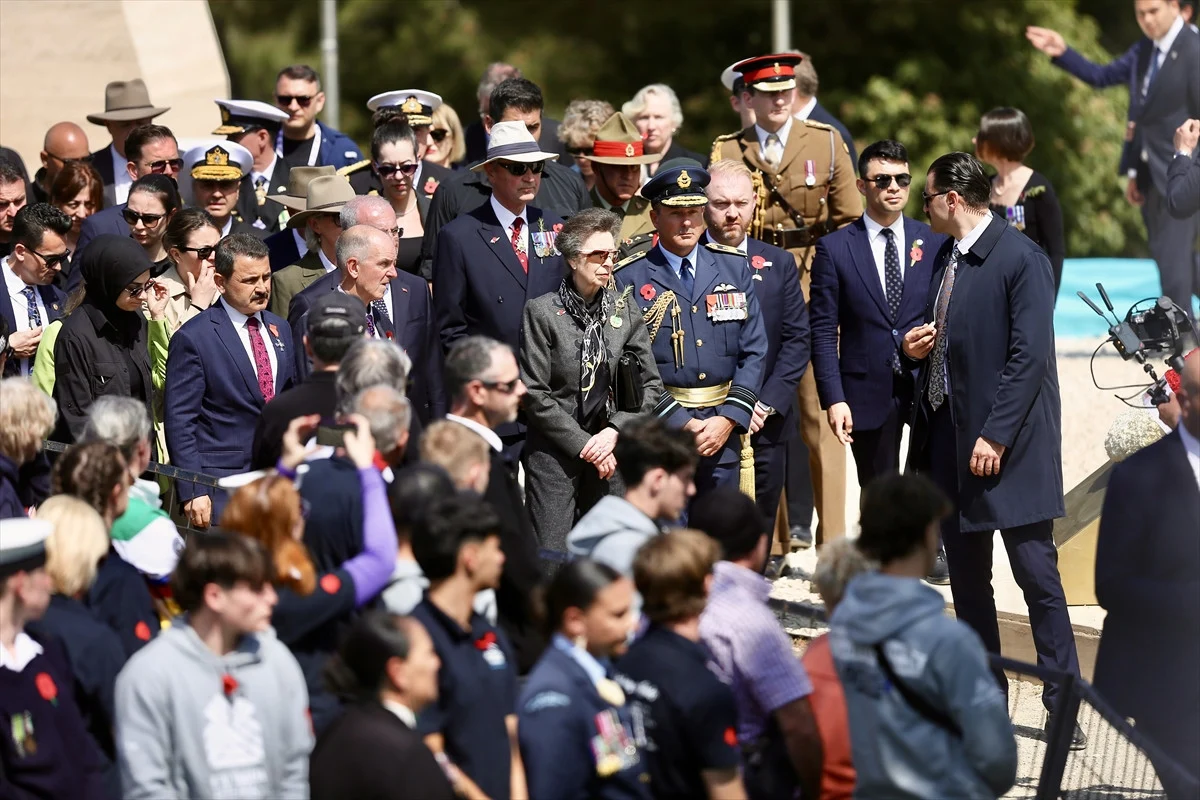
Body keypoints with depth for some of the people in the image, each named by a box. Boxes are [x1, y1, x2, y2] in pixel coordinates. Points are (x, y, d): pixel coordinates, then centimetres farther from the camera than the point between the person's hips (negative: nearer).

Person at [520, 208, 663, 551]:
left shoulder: (625, 307, 6)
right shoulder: (542, 312, -5)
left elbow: (651, 385, 7)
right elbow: (535, 394, -8)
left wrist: (614, 432, -7)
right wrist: (583, 445, -11)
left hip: (608, 452, 3)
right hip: (554, 452, -3)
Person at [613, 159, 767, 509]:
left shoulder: (734, 268, 10)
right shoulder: (629, 278, -1)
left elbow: (753, 352, 7)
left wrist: (728, 419, -6)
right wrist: (682, 423, -13)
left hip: (724, 429, 3)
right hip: (658, 431, -3)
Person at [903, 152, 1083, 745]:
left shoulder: (1021, 259, -13)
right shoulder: (946, 257, 13)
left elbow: (1029, 357, -17)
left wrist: (995, 435, -19)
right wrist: (917, 347, 3)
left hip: (1009, 445, -8)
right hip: (949, 439, 8)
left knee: (1036, 573, -6)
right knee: (966, 577, 12)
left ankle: (1063, 702, -1)